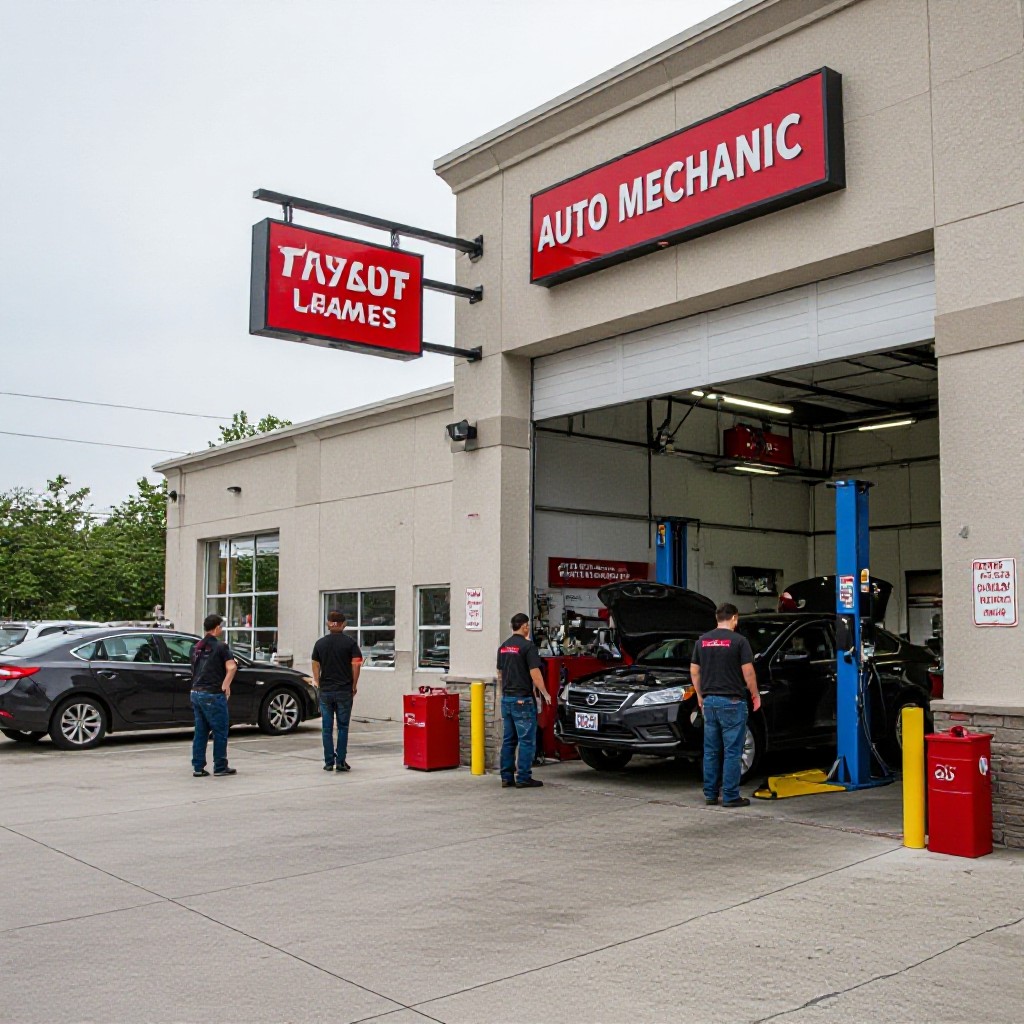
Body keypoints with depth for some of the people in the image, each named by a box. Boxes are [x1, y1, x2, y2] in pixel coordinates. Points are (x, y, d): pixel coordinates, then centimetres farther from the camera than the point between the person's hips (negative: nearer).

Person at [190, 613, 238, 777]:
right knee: (220, 731, 3)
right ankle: (220, 767, 7)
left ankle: (198, 768, 10)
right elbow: (231, 667, -22)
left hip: (196, 693, 7)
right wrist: (226, 685, -12)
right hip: (213, 694, -7)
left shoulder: (197, 647, 14)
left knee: (200, 732, 11)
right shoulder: (220, 646, -9)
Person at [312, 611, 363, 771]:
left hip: (325, 691, 2)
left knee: (327, 728, 7)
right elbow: (356, 666, -8)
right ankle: (341, 762, 3)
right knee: (343, 727, 4)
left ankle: (329, 762, 7)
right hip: (344, 691, -2)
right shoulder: (350, 643, -5)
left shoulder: (320, 643, 4)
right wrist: (354, 686, 4)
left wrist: (319, 685, 15)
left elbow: (315, 666, 6)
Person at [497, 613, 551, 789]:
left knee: (508, 740, 11)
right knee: (527, 740, -2)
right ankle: (523, 778, -2)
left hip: (506, 699, 8)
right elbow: (534, 673, -15)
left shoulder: (503, 647, 12)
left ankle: (506, 777, 13)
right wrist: (545, 693, -5)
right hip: (523, 699, -8)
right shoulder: (528, 646, -11)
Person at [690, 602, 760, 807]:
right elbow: (748, 672, -10)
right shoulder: (739, 641, -9)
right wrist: (755, 695, 4)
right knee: (732, 751, 0)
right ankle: (730, 796, 2)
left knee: (711, 751, 11)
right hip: (732, 702, -5)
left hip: (709, 701, 5)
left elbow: (694, 671, 10)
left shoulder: (702, 641, 7)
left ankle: (710, 794, 15)